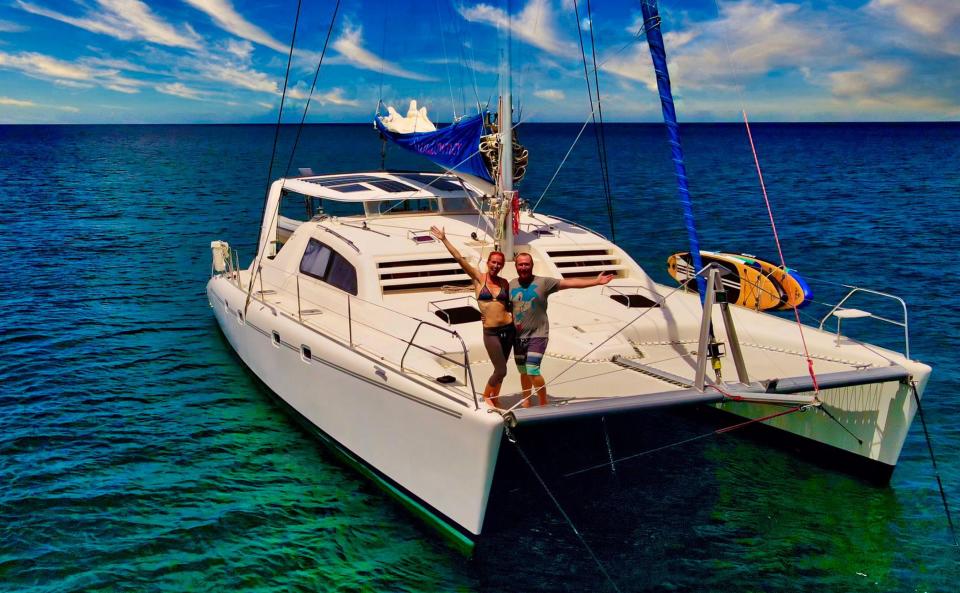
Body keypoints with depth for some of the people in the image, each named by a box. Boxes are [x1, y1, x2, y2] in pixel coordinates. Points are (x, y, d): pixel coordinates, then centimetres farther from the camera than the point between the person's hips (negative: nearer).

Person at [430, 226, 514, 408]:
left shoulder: (504, 282, 9)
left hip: (508, 329, 4)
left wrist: (513, 314, 4)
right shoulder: (478, 278, -1)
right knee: (501, 371, -4)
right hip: (490, 332, -4)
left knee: (500, 369, 12)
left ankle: (494, 399, 30)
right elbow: (460, 259, -6)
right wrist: (444, 240, -9)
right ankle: (486, 396, 22)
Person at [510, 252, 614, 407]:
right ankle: (527, 402, 33)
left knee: (532, 371, -13)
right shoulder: (511, 285, 4)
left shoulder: (543, 282, -6)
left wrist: (596, 281, -11)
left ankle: (544, 403, 5)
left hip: (537, 335, -4)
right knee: (523, 371, 14)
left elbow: (569, 282, -8)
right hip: (518, 336, 4)